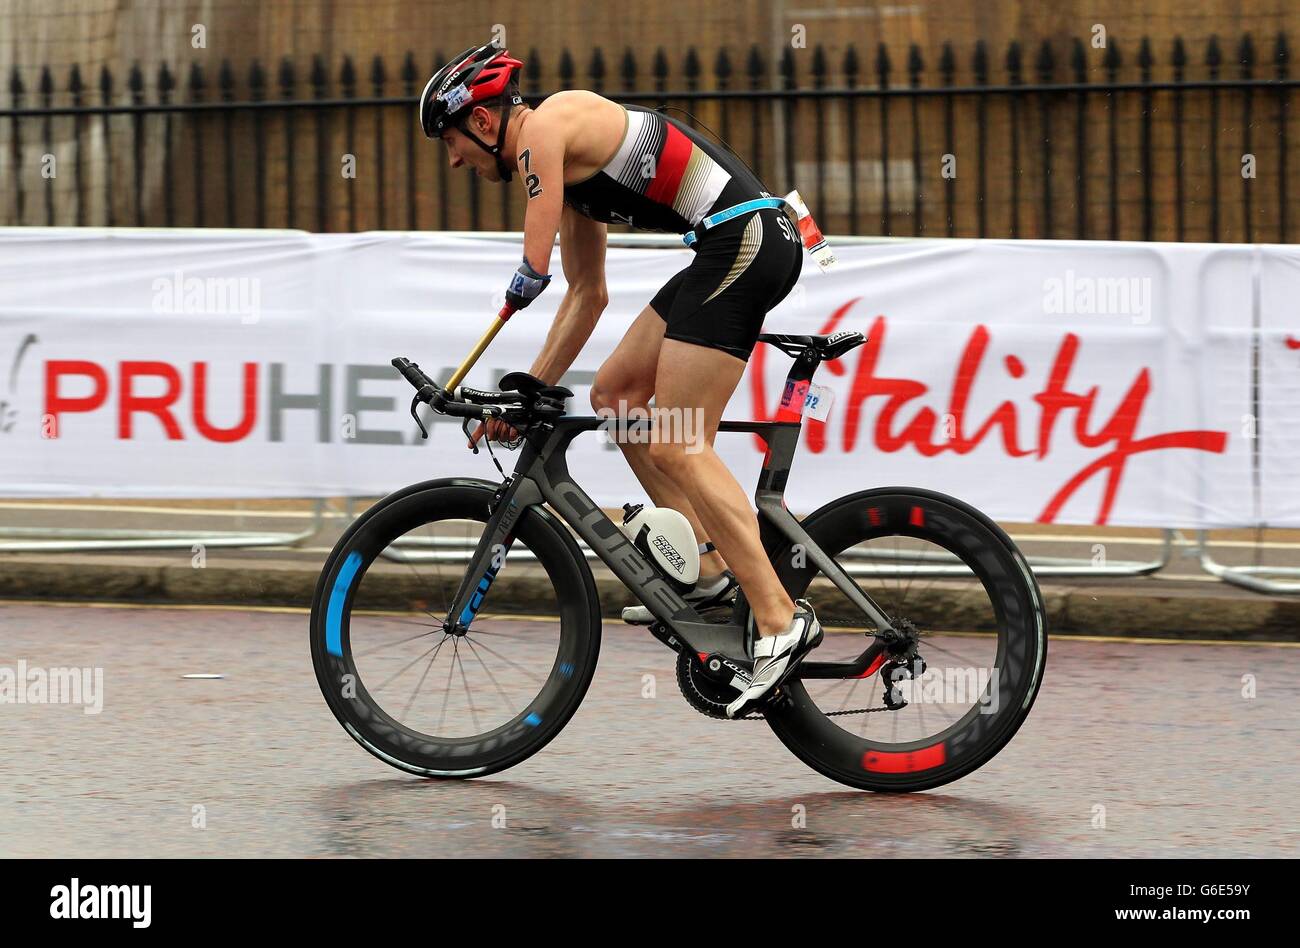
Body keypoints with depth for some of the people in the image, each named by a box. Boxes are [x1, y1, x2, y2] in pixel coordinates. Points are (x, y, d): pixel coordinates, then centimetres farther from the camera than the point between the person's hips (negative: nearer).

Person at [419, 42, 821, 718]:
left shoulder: (543, 130, -6)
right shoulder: (566, 156, 23)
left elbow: (533, 269, -12)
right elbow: (586, 295, 28)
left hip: (743, 239, -10)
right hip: (738, 248, 10)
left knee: (674, 447, -11)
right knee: (615, 393, 14)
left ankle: (780, 621, -15)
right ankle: (707, 569, 11)